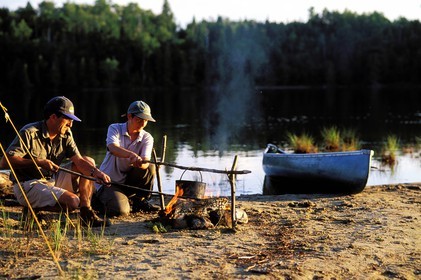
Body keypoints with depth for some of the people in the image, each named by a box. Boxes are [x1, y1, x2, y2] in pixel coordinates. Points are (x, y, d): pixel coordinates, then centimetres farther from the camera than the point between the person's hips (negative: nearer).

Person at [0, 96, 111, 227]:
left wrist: (95, 172, -25)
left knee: (89, 161, 0)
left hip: (53, 180, 8)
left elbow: (79, 160, -5)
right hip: (28, 185, -8)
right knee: (73, 201, -27)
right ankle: (32, 209, -4)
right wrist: (38, 162, -25)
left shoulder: (66, 134, 4)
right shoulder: (29, 133, -16)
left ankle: (86, 214, -2)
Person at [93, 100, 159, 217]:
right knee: (119, 210, -28)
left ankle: (139, 201, -2)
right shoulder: (115, 129, -9)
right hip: (108, 182, -3)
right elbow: (113, 148, -32)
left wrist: (140, 163, -45)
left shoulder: (147, 138, -1)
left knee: (150, 168, -23)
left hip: (128, 181, 4)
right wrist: (131, 154, -52)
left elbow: (145, 162, -19)